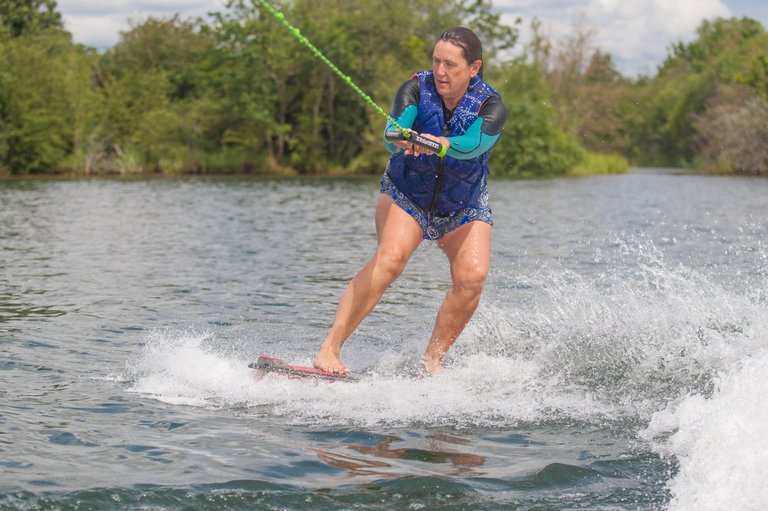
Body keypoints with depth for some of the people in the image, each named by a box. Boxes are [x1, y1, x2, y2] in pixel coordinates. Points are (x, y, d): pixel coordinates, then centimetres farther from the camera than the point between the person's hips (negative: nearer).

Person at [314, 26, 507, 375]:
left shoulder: (490, 107, -19)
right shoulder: (416, 90, -18)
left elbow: (473, 144, -40)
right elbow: (393, 134, -36)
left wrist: (442, 144, -62)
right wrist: (401, 140, -61)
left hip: (464, 208, 2)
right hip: (406, 195, -1)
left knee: (472, 276, -22)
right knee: (390, 258, -27)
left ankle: (432, 359, -4)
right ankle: (329, 349, -29)